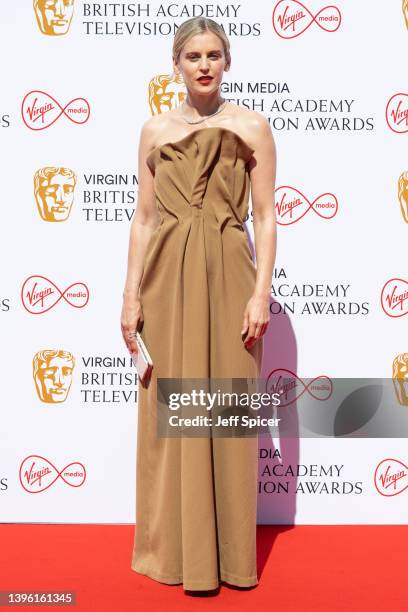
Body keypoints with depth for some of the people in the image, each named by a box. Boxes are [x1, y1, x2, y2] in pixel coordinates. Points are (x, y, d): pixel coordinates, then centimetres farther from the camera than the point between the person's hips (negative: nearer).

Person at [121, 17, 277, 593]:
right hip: (167, 278, 2)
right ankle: (172, 546, 24)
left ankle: (229, 550, 21)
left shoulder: (251, 126, 3)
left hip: (227, 277, -2)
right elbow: (143, 217, 8)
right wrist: (131, 293, 2)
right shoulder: (154, 130, 10)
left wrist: (261, 291, -9)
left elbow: (266, 217, 0)